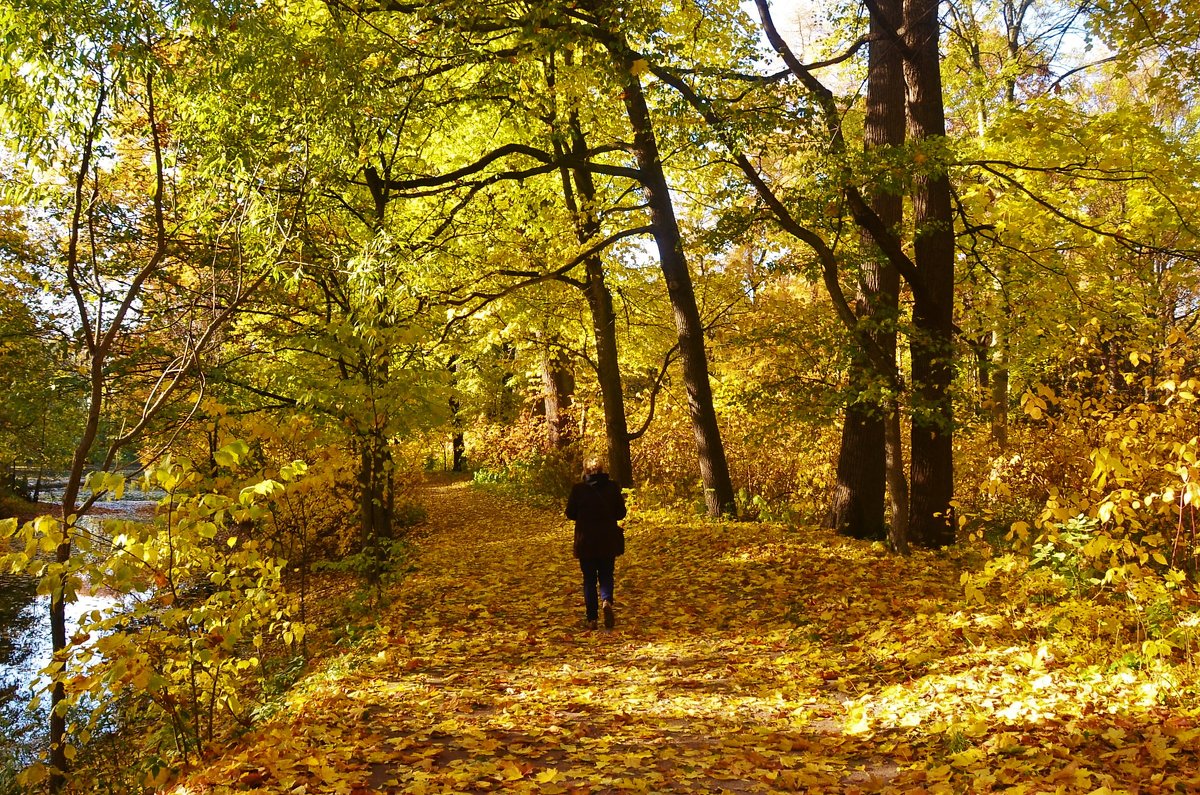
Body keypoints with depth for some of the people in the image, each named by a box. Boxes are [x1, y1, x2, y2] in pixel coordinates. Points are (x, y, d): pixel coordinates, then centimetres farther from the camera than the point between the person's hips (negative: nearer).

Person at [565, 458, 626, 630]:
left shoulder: (578, 489, -8)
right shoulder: (612, 487, -4)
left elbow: (570, 513, -2)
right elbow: (621, 513, 1)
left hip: (585, 542, -1)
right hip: (608, 541, 1)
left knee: (589, 579, 9)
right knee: (606, 576, 14)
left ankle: (592, 619, 7)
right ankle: (606, 601, -16)